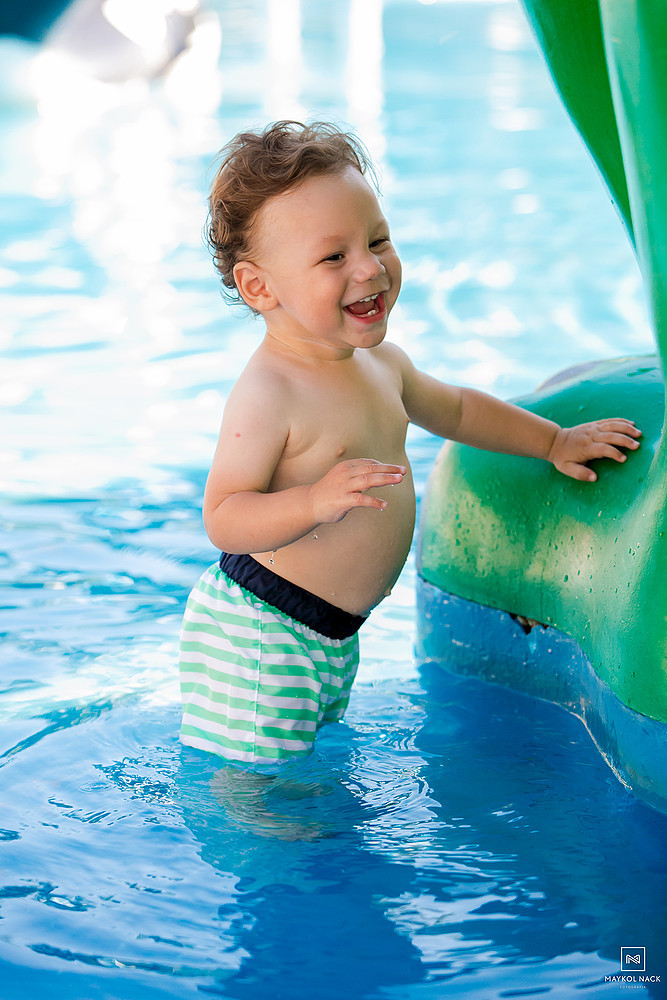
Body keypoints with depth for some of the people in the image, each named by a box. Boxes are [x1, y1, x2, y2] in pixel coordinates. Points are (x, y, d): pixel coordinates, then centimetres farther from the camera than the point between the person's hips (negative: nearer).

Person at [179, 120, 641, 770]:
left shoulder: (381, 363, 5)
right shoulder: (267, 394, -24)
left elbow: (454, 409, 25)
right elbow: (222, 520, -26)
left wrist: (553, 440, 24)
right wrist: (315, 503, -41)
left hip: (335, 635, 9)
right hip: (258, 635, -9)